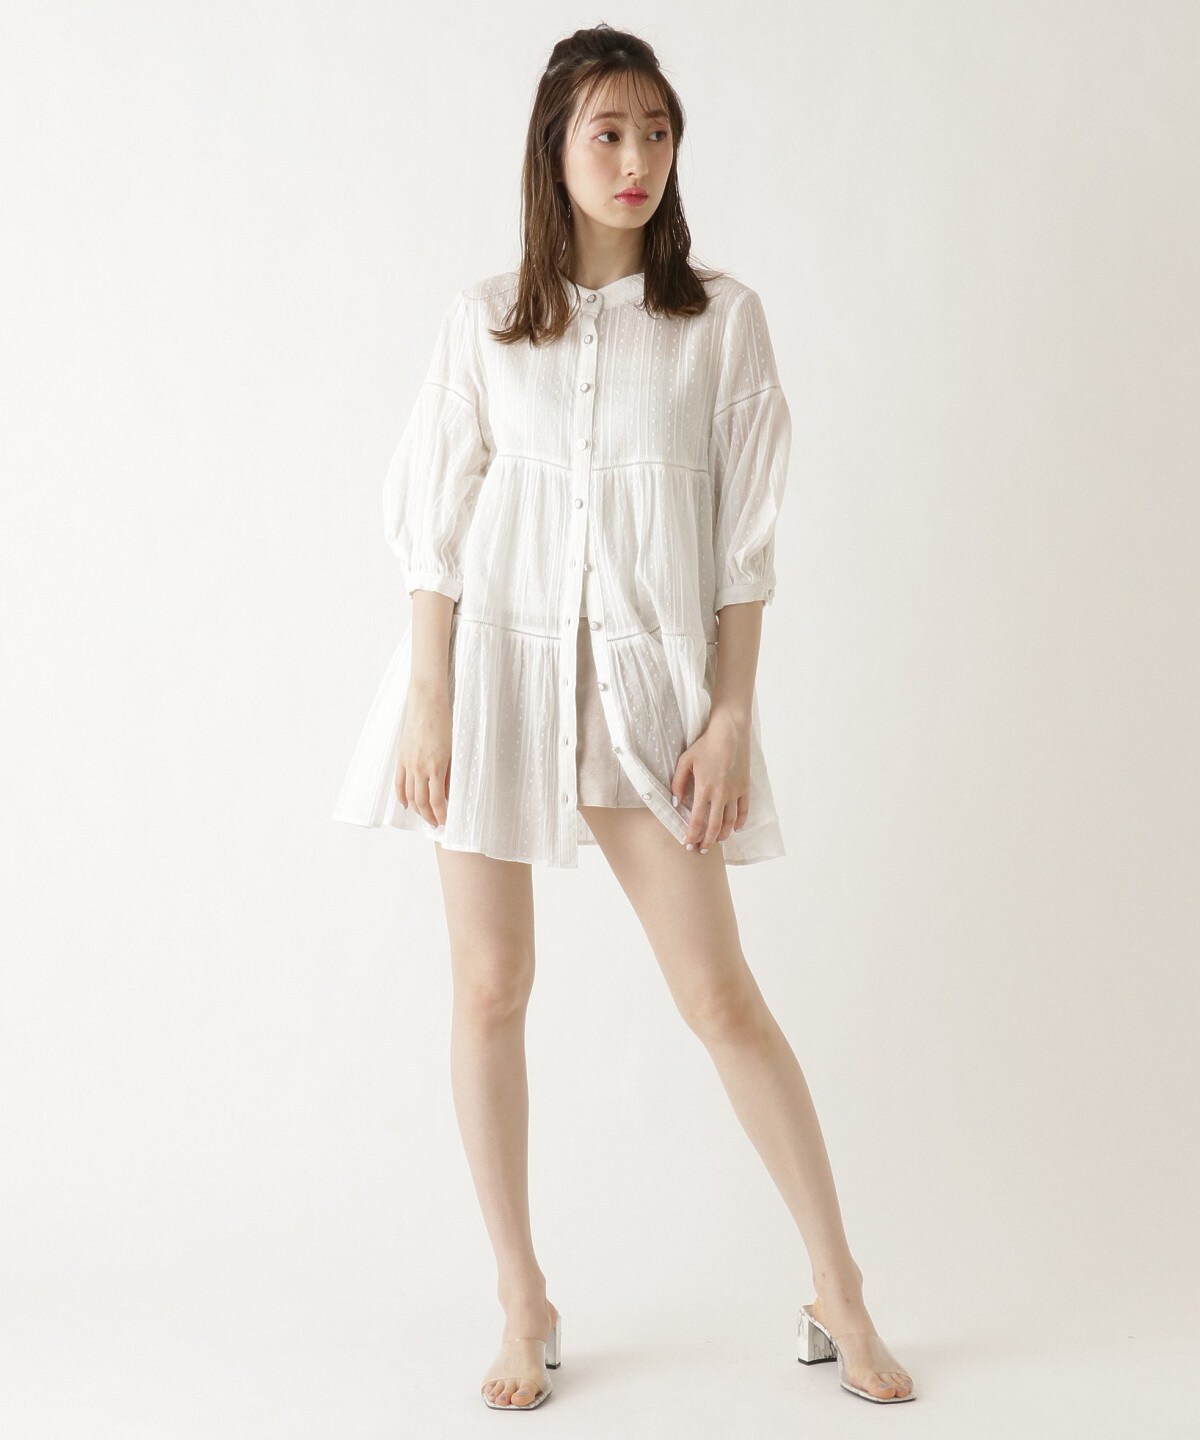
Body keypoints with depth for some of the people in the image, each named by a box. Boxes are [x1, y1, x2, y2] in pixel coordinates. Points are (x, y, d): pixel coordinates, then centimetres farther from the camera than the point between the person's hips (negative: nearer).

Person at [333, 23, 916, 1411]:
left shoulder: (721, 318, 3)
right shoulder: (485, 319, 5)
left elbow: (745, 535, 3)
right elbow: (436, 523, 3)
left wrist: (732, 712, -3)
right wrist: (426, 705, -3)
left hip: (644, 672, -1)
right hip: (495, 658, 1)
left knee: (720, 992, -1)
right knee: (490, 988, 4)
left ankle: (837, 1292, 15)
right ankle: (523, 1306, 20)